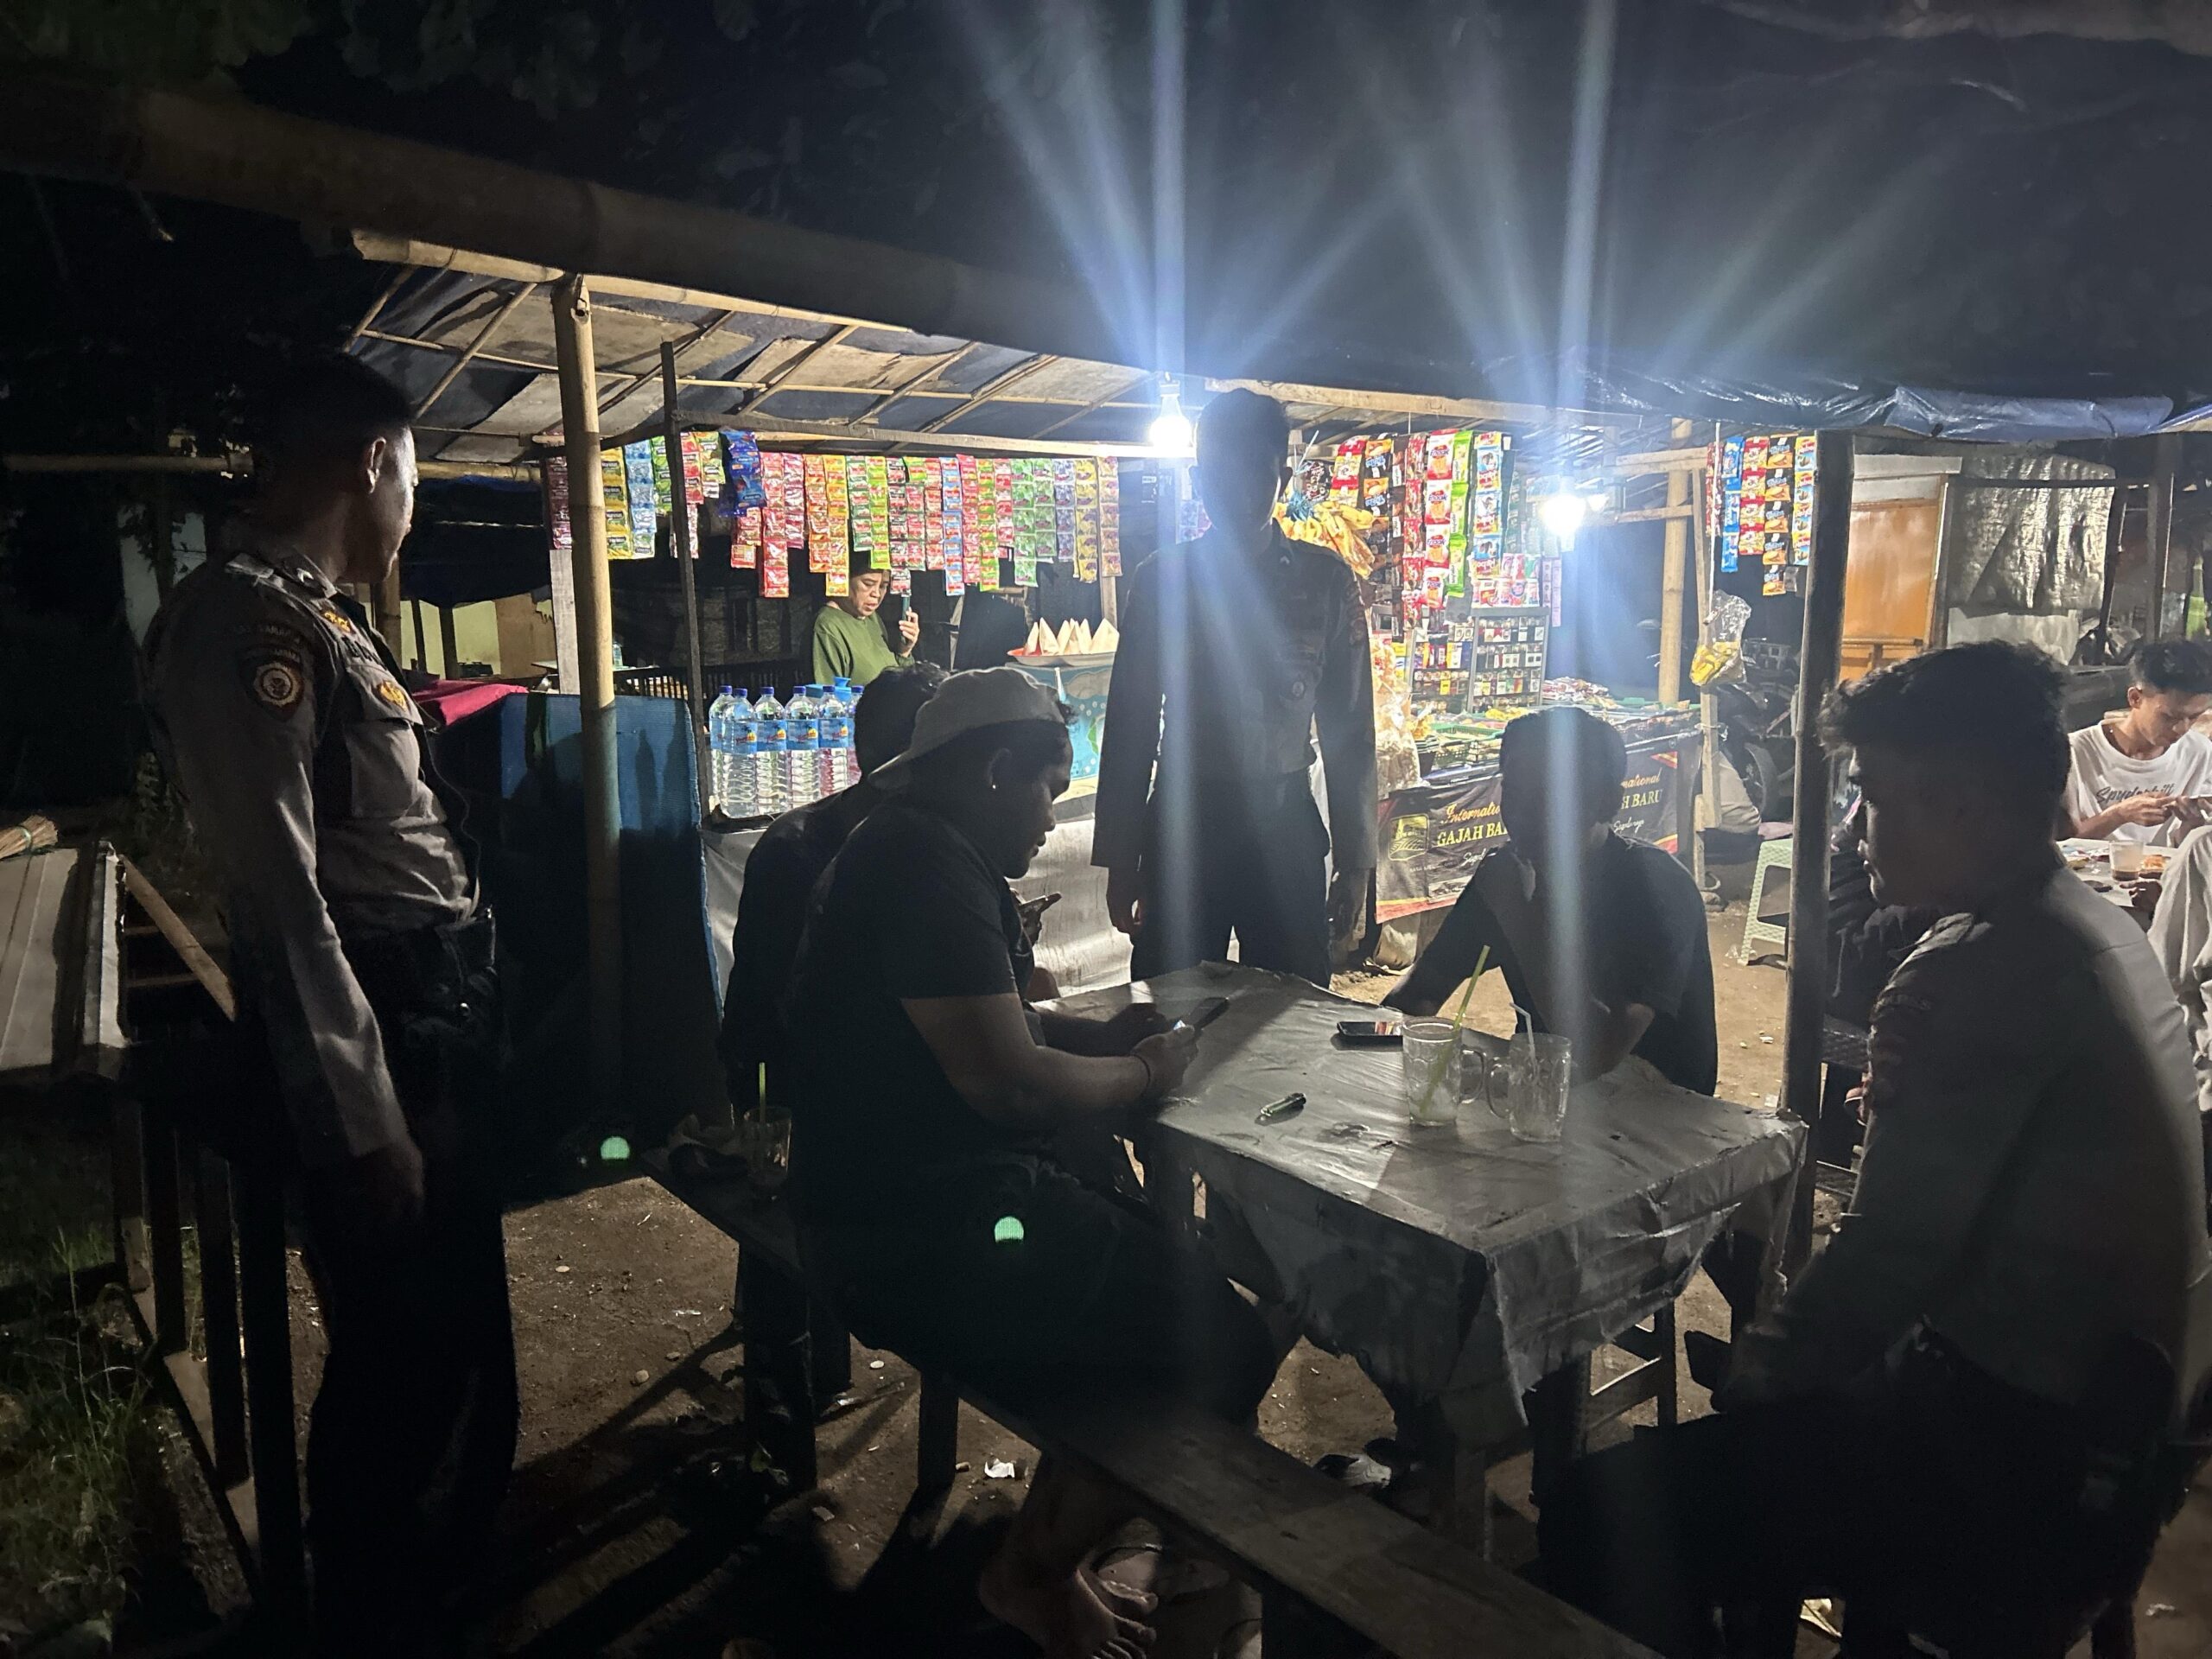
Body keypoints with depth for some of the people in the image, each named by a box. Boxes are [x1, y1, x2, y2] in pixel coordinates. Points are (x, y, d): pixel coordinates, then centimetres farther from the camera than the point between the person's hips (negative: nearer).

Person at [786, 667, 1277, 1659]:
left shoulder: (900, 850, 15)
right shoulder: (932, 863, -20)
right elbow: (1011, 1083, -27)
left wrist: (1101, 1035, 10)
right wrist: (1146, 1073, -9)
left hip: (905, 1208, 11)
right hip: (925, 1248, -11)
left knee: (1160, 1267, 17)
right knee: (1229, 1345, -6)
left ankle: (1052, 1543, 24)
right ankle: (1033, 1575, 13)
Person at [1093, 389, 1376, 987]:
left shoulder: (1326, 582, 3)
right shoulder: (1163, 579, 2)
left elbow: (1350, 730, 6)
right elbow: (1130, 726, 3)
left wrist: (1355, 862, 4)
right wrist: (1120, 861, 2)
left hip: (1285, 827, 1)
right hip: (1182, 823, 0)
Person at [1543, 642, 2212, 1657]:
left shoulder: (1970, 981, -24)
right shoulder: (2097, 929, 7)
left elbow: (1889, 1258, -23)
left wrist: (1754, 1372, -7)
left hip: (2028, 1464, -11)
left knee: (1606, 1510, -14)